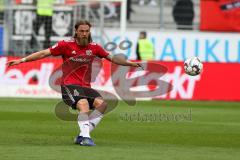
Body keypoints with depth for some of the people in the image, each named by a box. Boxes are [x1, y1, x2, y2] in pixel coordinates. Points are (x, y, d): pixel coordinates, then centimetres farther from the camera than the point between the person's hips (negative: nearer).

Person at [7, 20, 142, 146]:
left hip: (85, 87, 5)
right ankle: (85, 137, -31)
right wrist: (21, 60, -8)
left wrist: (130, 63, 15)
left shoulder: (94, 47, 6)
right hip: (69, 85, -5)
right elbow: (44, 53, -3)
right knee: (84, 104, -31)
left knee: (102, 104, -16)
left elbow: (112, 58, 18)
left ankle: (82, 136, -10)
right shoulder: (66, 45, -5)